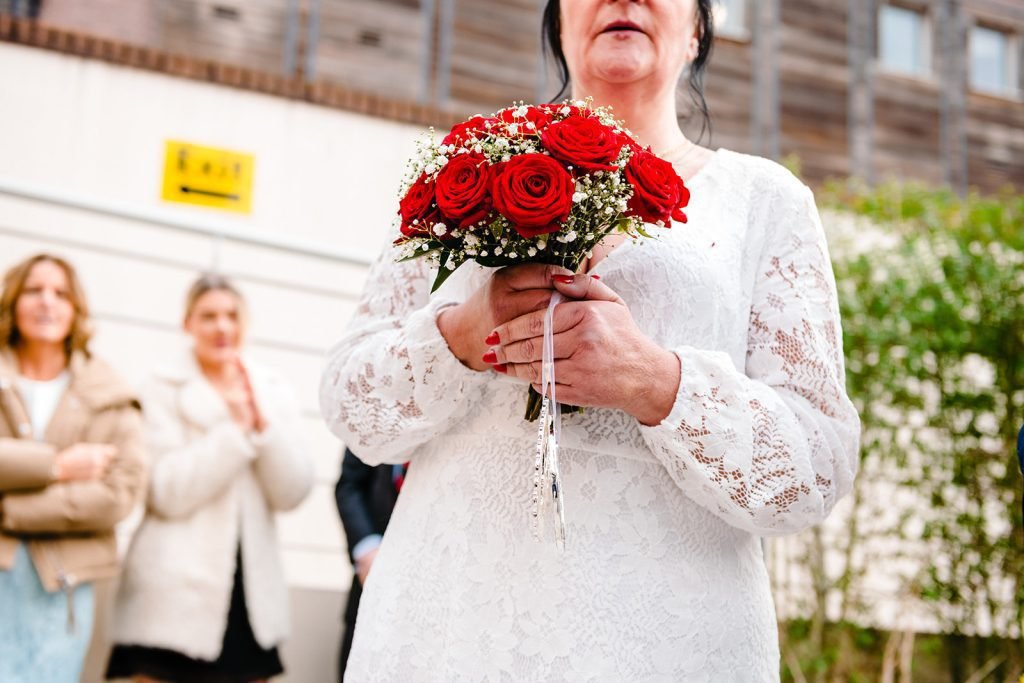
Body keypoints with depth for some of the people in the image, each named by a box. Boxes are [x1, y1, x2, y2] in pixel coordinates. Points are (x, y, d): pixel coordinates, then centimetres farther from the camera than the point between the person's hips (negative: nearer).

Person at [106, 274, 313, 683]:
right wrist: (236, 428, -13)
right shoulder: (163, 390, -1)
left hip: (252, 596, 4)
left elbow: (292, 493, 1)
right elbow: (167, 492, -13)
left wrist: (263, 423, -11)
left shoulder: (272, 392, 10)